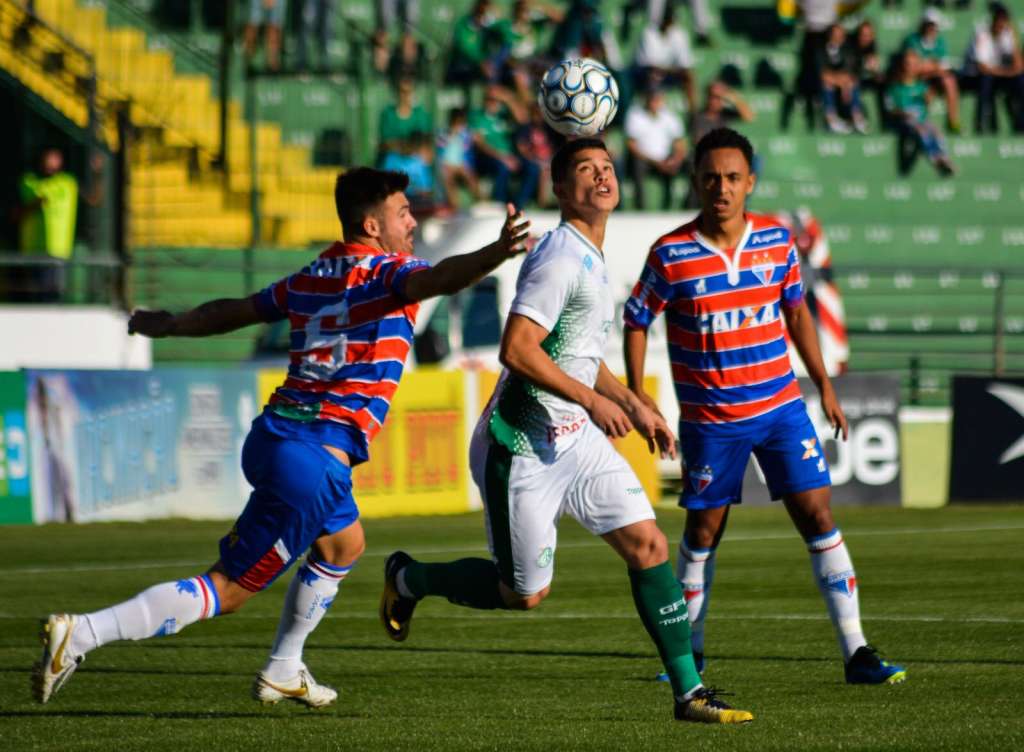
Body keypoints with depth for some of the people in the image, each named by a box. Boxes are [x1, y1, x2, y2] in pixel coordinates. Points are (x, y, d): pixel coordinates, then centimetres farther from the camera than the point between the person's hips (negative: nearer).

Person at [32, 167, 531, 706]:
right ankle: (81, 633, -16)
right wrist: (494, 255, -45)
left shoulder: (310, 279, 15)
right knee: (225, 593, -6)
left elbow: (232, 312, 27)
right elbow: (440, 279, -29)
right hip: (315, 459, -9)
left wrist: (168, 325, 43)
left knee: (343, 544, 33)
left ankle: (282, 672, 39)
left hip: (272, 435, 9)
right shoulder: (386, 273, -6)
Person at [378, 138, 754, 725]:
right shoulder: (561, 256, -18)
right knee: (526, 594, 1)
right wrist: (592, 400, -20)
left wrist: (634, 406, 19)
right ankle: (409, 578, 26)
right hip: (522, 448, -9)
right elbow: (517, 350, -26)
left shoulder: (592, 259, 13)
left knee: (649, 545, -3)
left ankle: (690, 692, 1)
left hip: (576, 436, 9)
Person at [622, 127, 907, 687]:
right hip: (709, 420, -2)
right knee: (703, 532, 7)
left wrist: (823, 385, 14)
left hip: (781, 407, 2)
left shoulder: (777, 239, -1)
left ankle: (856, 654, -3)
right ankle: (688, 652, 24)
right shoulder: (671, 255, -12)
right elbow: (636, 321, -1)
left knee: (818, 519, -4)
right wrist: (636, 395, -9)